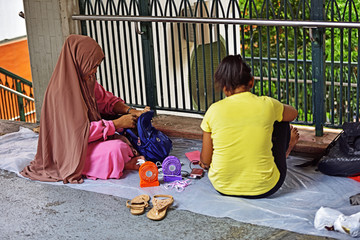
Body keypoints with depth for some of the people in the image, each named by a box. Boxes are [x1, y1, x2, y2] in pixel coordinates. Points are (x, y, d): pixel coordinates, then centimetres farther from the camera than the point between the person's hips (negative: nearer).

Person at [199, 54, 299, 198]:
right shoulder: (267, 105, -11)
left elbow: (205, 161, -2)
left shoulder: (214, 110, -10)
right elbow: (293, 113, 14)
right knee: (281, 120, 17)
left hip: (222, 187, 1)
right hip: (264, 189, -1)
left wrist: (205, 163, 21)